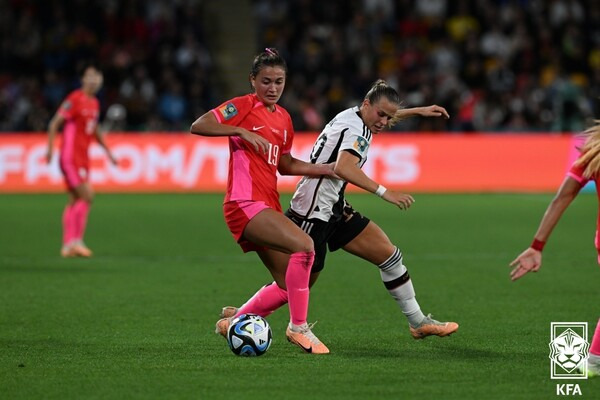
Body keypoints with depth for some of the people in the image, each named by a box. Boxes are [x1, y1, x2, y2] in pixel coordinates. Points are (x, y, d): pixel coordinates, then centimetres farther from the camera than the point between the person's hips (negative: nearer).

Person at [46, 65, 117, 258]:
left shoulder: (95, 103, 13)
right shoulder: (75, 99, -12)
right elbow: (54, 123, -13)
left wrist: (108, 151, 28)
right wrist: (50, 148, -21)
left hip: (83, 158, 8)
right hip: (71, 157, -8)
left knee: (75, 201, 8)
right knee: (87, 196, -15)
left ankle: (68, 245, 10)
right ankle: (76, 240, -12)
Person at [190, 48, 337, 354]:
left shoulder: (283, 118, 17)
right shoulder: (243, 106, -5)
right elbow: (198, 126, -14)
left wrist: (325, 169, 15)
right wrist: (241, 131, -24)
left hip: (268, 207, 9)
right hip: (245, 203, -9)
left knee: (289, 283, 7)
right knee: (303, 245, -26)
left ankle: (236, 321, 25)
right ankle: (298, 327, -15)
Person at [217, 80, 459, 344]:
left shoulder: (352, 116, 8)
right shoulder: (356, 130, -21)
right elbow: (343, 168, -41)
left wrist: (418, 111, 34)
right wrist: (384, 192, -45)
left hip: (333, 211, 10)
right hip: (312, 215, -10)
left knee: (389, 255, 3)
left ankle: (418, 323, 11)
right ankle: (236, 318, 14)